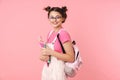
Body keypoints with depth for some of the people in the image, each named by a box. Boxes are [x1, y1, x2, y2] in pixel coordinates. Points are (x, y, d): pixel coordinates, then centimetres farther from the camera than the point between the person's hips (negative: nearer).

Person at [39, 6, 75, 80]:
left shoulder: (64, 34, -16)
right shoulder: (50, 33, 5)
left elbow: (71, 58, -19)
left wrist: (51, 52, -21)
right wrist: (44, 57, -5)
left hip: (57, 71, -7)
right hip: (47, 70, 7)